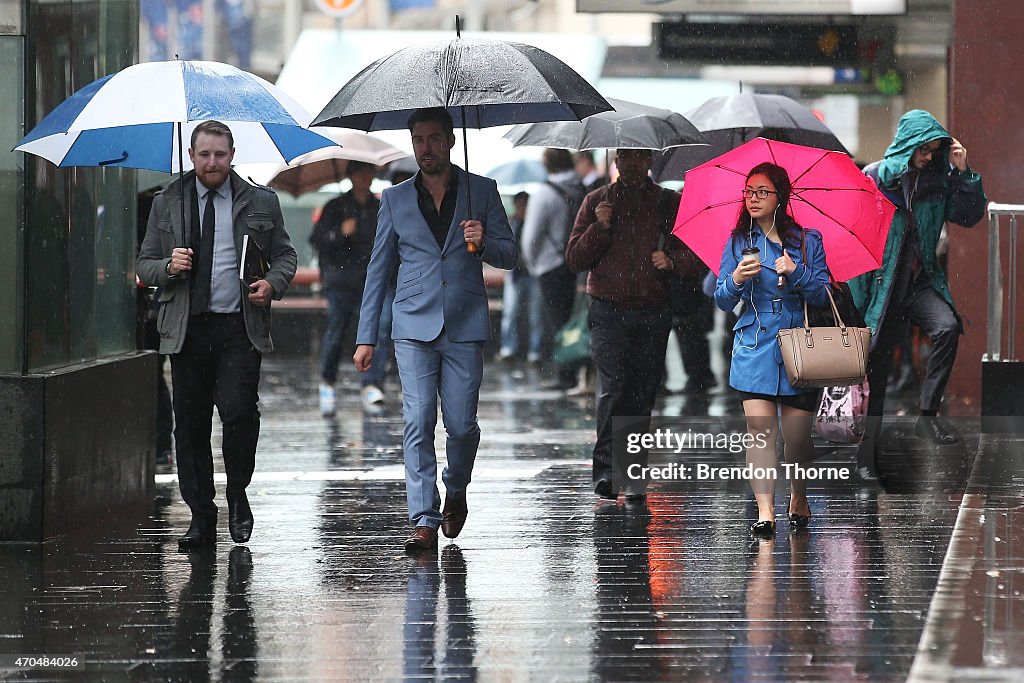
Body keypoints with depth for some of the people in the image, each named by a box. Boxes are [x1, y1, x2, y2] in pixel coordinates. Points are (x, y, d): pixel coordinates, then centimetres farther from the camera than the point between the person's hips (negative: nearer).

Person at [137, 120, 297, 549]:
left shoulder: (261, 203, 8)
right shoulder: (166, 204, 11)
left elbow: (285, 255, 14)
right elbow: (143, 266, 13)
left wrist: (272, 284, -6)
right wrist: (168, 267, -9)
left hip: (239, 327, -2)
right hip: (186, 331, 2)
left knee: (238, 411, -17)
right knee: (190, 425, 2)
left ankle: (237, 495, 7)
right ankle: (201, 517, 11)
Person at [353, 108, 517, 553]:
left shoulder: (482, 191, 7)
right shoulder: (396, 199, 10)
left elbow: (509, 255, 9)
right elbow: (379, 269, 13)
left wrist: (484, 243, -15)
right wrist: (366, 337, 9)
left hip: (465, 327, 0)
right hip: (414, 327, 0)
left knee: (462, 424, -2)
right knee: (418, 420, -11)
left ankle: (455, 492, 28)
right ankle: (424, 520, -12)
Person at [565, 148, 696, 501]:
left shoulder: (669, 202, 10)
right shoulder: (597, 201, 8)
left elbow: (689, 249, 15)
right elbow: (575, 259, 5)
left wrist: (672, 260, -7)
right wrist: (600, 227, -12)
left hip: (653, 313, 2)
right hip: (609, 313, -2)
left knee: (643, 394, 3)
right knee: (612, 386, -17)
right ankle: (606, 469, -18)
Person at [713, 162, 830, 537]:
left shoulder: (807, 240, 5)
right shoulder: (739, 242, 9)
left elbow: (822, 295, 0)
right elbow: (723, 302, 7)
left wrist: (796, 271, -16)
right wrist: (736, 279, -14)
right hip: (754, 347, 0)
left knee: (797, 433, 2)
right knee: (760, 428, -12)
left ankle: (799, 499, 26)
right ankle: (765, 512, -17)